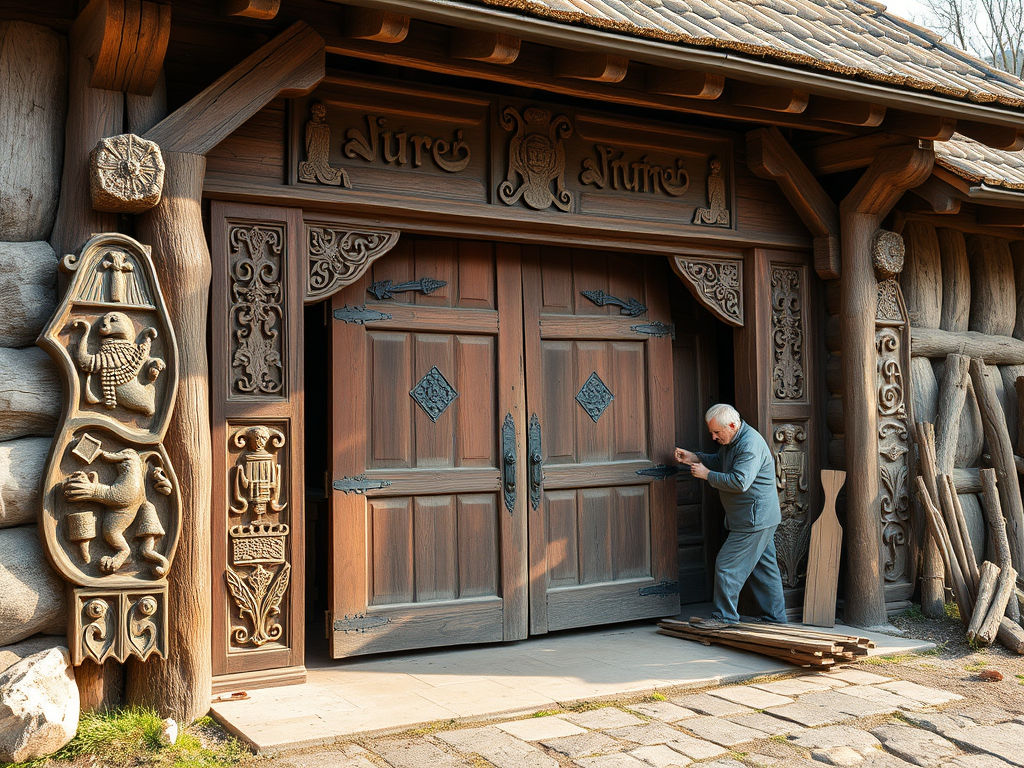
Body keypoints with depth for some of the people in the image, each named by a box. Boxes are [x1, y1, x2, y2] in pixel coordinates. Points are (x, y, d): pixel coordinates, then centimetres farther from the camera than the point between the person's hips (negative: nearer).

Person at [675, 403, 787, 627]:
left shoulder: (750, 444, -23)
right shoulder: (730, 441, 10)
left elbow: (739, 482, -29)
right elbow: (720, 462, 25)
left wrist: (707, 475, -20)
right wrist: (694, 458, 9)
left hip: (755, 518, -10)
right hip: (759, 518, 10)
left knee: (727, 565, -6)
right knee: (764, 567, 15)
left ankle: (724, 616, 4)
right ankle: (775, 617, 23)